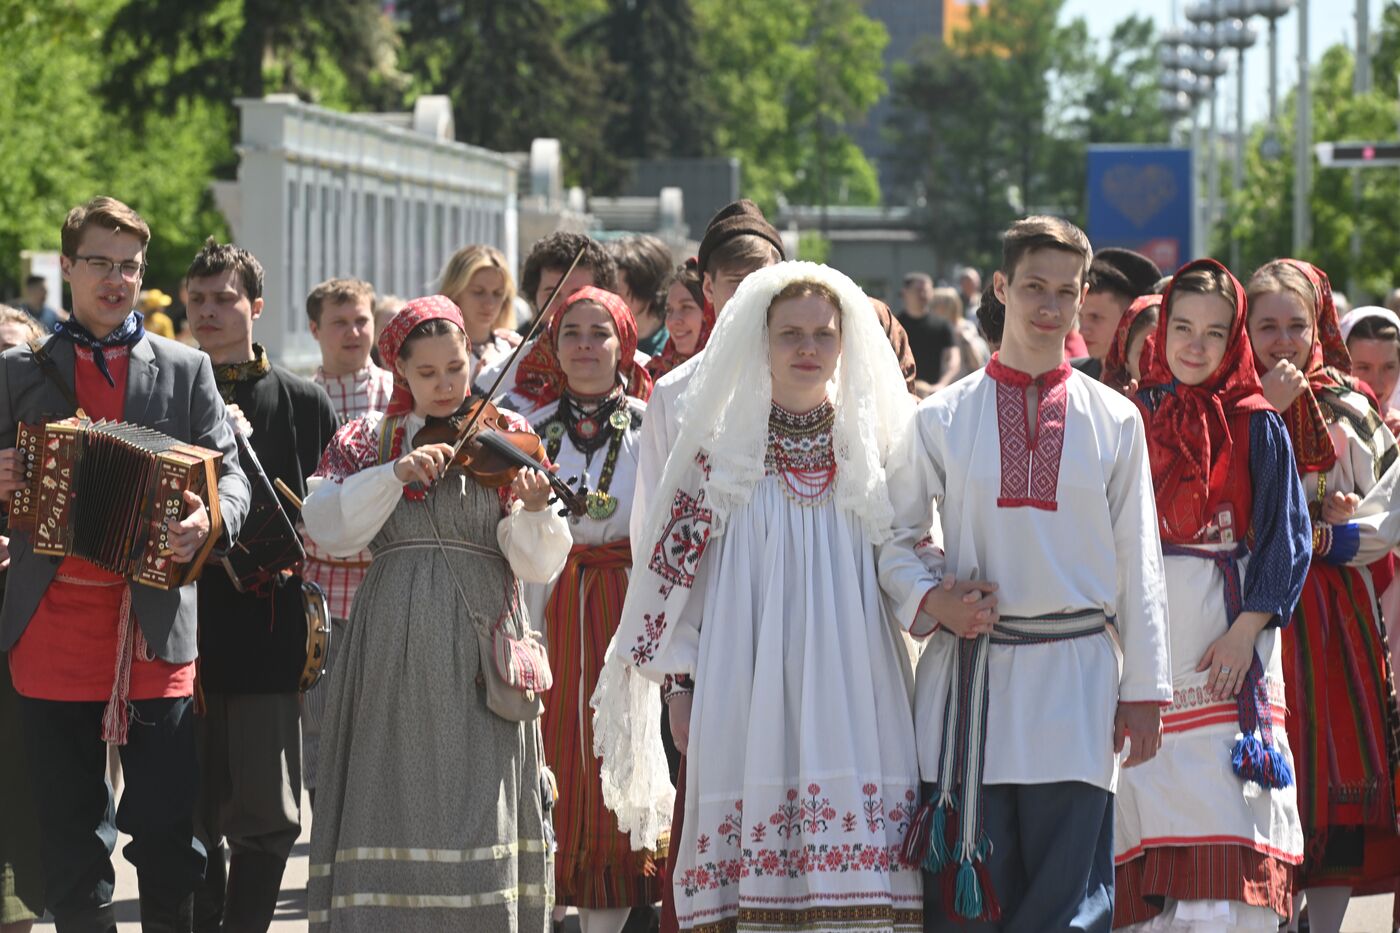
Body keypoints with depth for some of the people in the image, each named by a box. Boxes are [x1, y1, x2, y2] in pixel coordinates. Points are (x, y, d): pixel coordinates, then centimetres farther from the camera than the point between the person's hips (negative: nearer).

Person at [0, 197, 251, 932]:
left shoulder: (186, 370, 9)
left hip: (154, 628, -1)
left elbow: (229, 474, 4)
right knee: (70, 832, 6)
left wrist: (212, 520, -18)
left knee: (169, 830, -4)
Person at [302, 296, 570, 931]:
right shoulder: (367, 442, 10)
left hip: (478, 646, -1)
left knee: (478, 802, -5)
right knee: (394, 800, -1)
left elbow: (536, 566, -2)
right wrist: (396, 473, -17)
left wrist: (534, 510, -22)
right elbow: (326, 527, -7)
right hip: (393, 650, 1)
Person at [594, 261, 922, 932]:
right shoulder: (721, 440, 6)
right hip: (745, 678, -1)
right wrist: (682, 686, 2)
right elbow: (674, 561, 7)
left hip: (850, 673, 1)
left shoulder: (874, 443, 11)